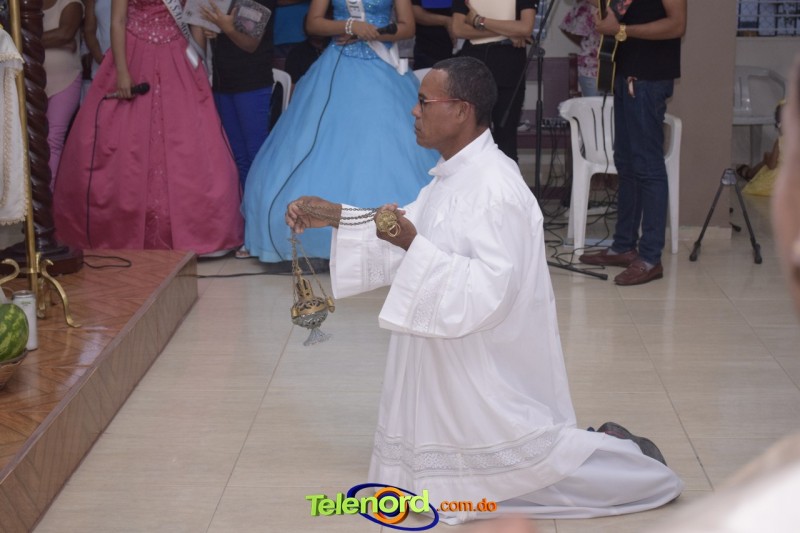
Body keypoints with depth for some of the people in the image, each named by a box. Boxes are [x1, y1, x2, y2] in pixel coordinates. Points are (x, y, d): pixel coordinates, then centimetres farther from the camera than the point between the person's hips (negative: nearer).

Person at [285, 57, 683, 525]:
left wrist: (413, 246, -32)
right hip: (457, 360, 10)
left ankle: (631, 466, 20)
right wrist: (335, 218, 4)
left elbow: (491, 289, -31)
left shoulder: (495, 188, -25)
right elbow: (409, 232, 14)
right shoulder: (458, 172, 7)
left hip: (490, 365, -10)